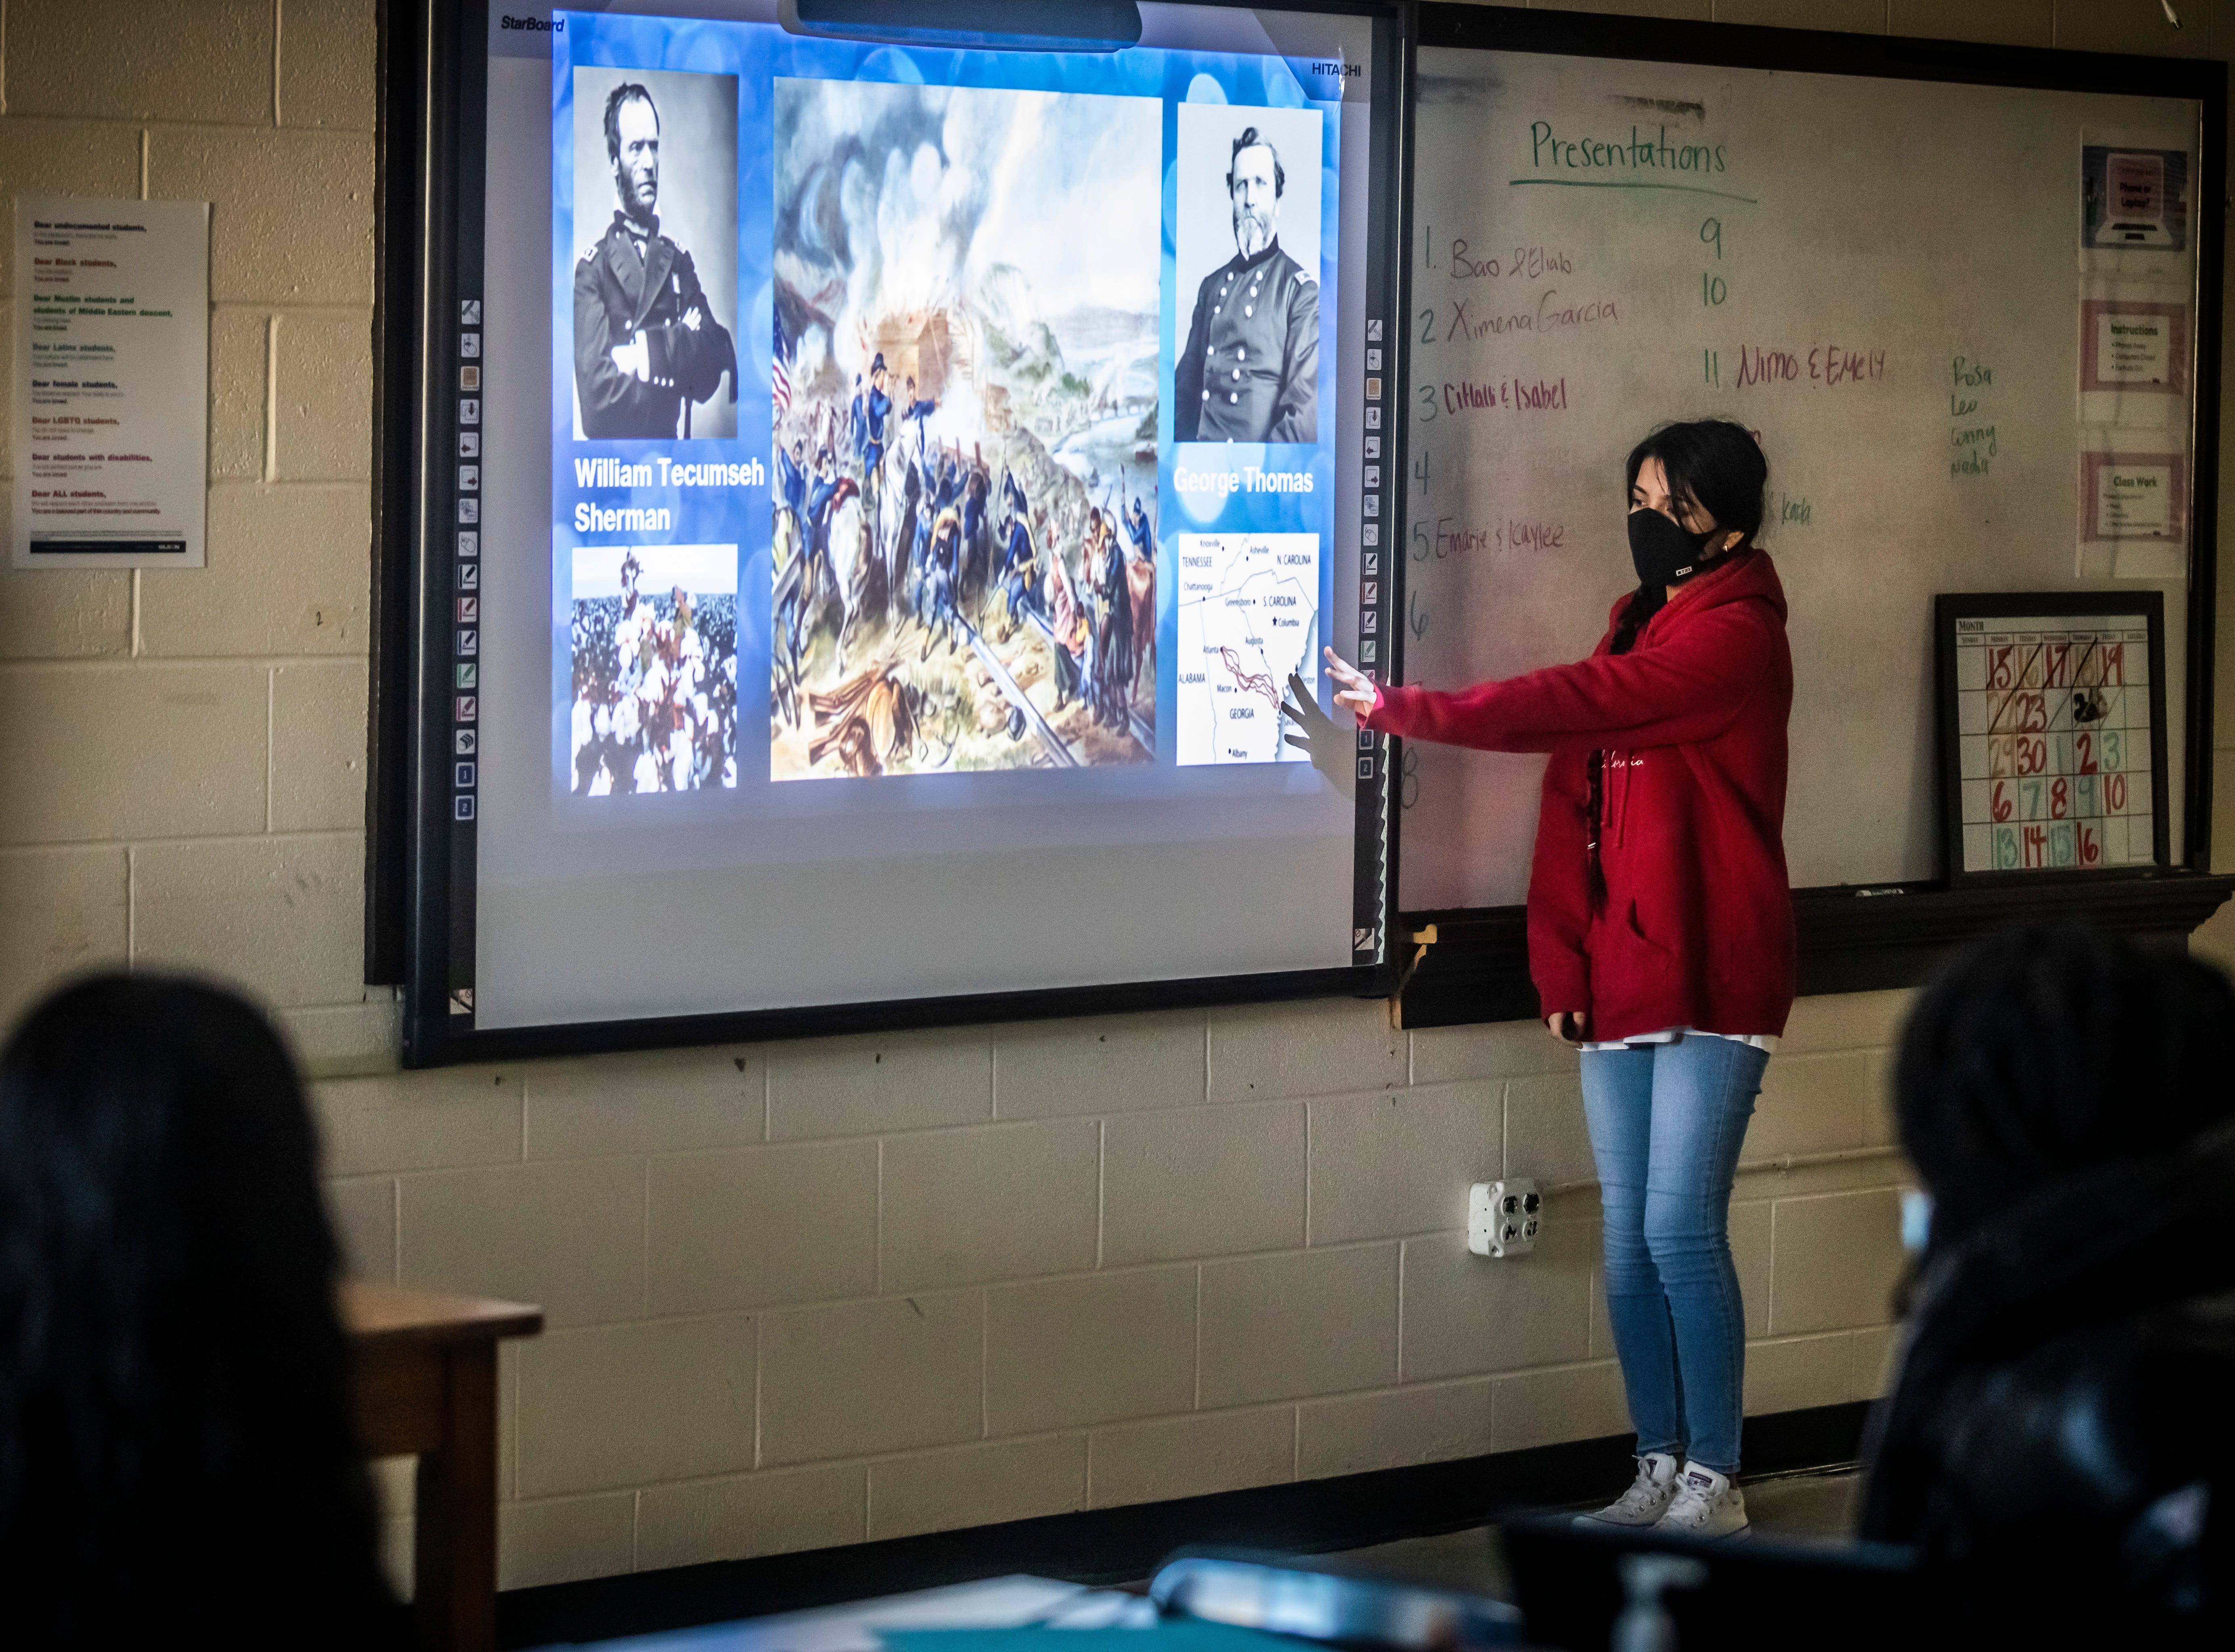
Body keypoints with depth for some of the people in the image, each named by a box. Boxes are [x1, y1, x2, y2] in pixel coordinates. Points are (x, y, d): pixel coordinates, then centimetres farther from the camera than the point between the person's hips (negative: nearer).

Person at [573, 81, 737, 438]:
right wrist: (679, 344, -1)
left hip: (671, 450, 2)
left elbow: (709, 376, 3)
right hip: (613, 453, -2)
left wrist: (650, 352, -11)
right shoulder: (592, 270, 3)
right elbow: (597, 392, -8)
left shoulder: (680, 263, 14)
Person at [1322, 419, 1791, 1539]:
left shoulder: (1734, 638, -10)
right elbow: (1574, 805, 13)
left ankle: (1714, 1481, 0)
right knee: (1629, 1236, 8)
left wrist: (1400, 710, -13)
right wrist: (1561, 965, 3)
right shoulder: (1638, 631, 17)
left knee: (1680, 1228, -9)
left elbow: (1571, 706, -18)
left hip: (1709, 984, -8)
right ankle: (1659, 1469, 16)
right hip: (1619, 985, 8)